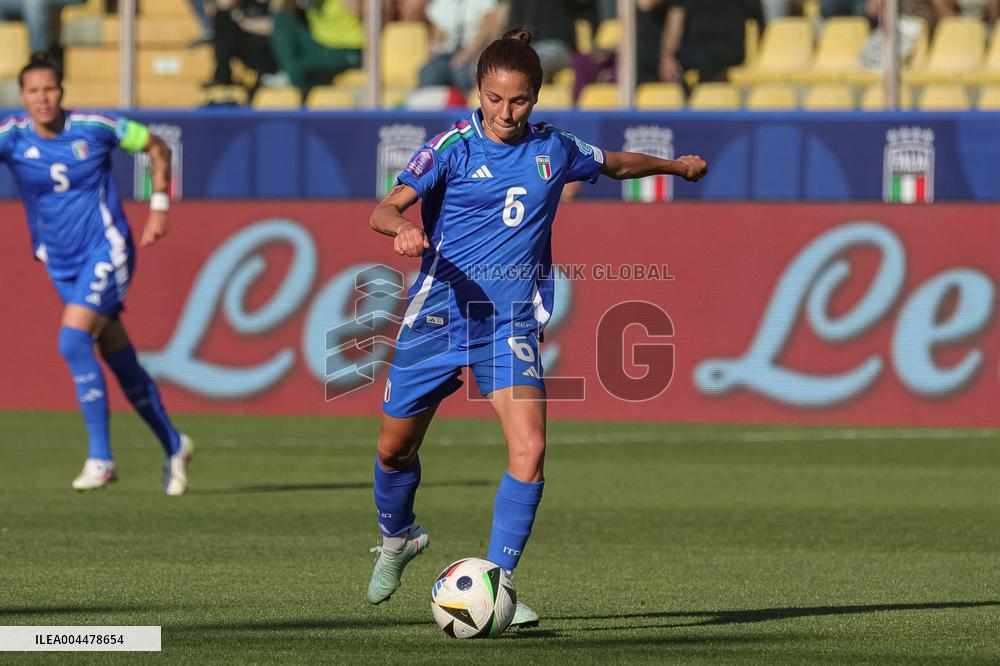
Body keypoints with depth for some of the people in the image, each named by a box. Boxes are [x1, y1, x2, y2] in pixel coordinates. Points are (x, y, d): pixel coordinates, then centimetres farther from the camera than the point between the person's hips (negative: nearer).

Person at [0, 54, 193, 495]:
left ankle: (100, 458, -18)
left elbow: (156, 147, 5)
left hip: (106, 251, -4)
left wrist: (159, 209, 1)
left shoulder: (94, 128, -9)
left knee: (73, 343, -22)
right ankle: (174, 447, 28)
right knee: (122, 363, 10)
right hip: (62, 266, 4)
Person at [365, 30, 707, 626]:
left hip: (511, 325, 1)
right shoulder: (453, 146, -8)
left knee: (529, 450, -19)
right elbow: (385, 209, -18)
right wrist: (404, 229, -40)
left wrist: (677, 165, 37)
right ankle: (397, 538, 43)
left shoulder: (554, 150, 3)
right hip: (438, 317, -1)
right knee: (395, 448, 11)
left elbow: (617, 163, 25)